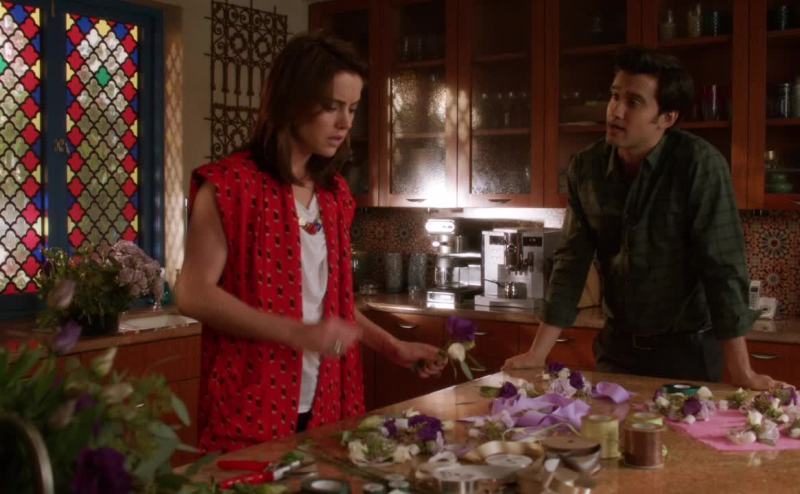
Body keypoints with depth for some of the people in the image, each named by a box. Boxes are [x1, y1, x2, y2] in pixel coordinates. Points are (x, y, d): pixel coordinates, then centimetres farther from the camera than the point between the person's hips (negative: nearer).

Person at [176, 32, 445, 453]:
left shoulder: (333, 192, 10)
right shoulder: (230, 184, -11)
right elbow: (194, 294, -15)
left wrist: (393, 347, 9)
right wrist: (297, 333, -22)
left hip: (324, 405, 7)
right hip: (250, 409, -6)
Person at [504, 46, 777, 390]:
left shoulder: (700, 165, -18)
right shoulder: (586, 168, -5)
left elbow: (723, 267, -20)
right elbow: (571, 262, -3)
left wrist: (740, 372, -23)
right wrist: (537, 355, -7)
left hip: (688, 348, -4)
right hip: (617, 347, 4)